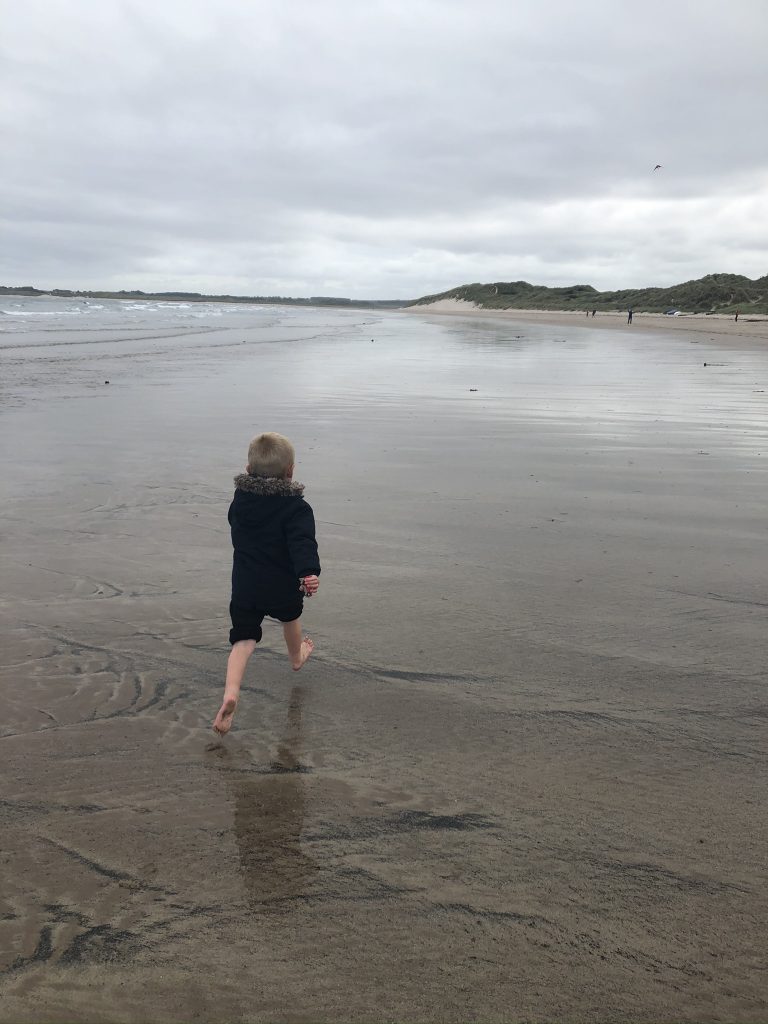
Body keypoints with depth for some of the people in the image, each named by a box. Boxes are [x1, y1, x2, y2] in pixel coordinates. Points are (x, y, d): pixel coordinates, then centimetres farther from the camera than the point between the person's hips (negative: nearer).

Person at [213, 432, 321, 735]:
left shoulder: (240, 500, 0)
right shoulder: (296, 507, -17)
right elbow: (303, 542, -32)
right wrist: (309, 573, -42)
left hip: (244, 588, 2)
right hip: (283, 587, -2)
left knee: (243, 638, 2)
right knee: (290, 617, 29)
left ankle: (231, 691, -21)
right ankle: (296, 657, 57)